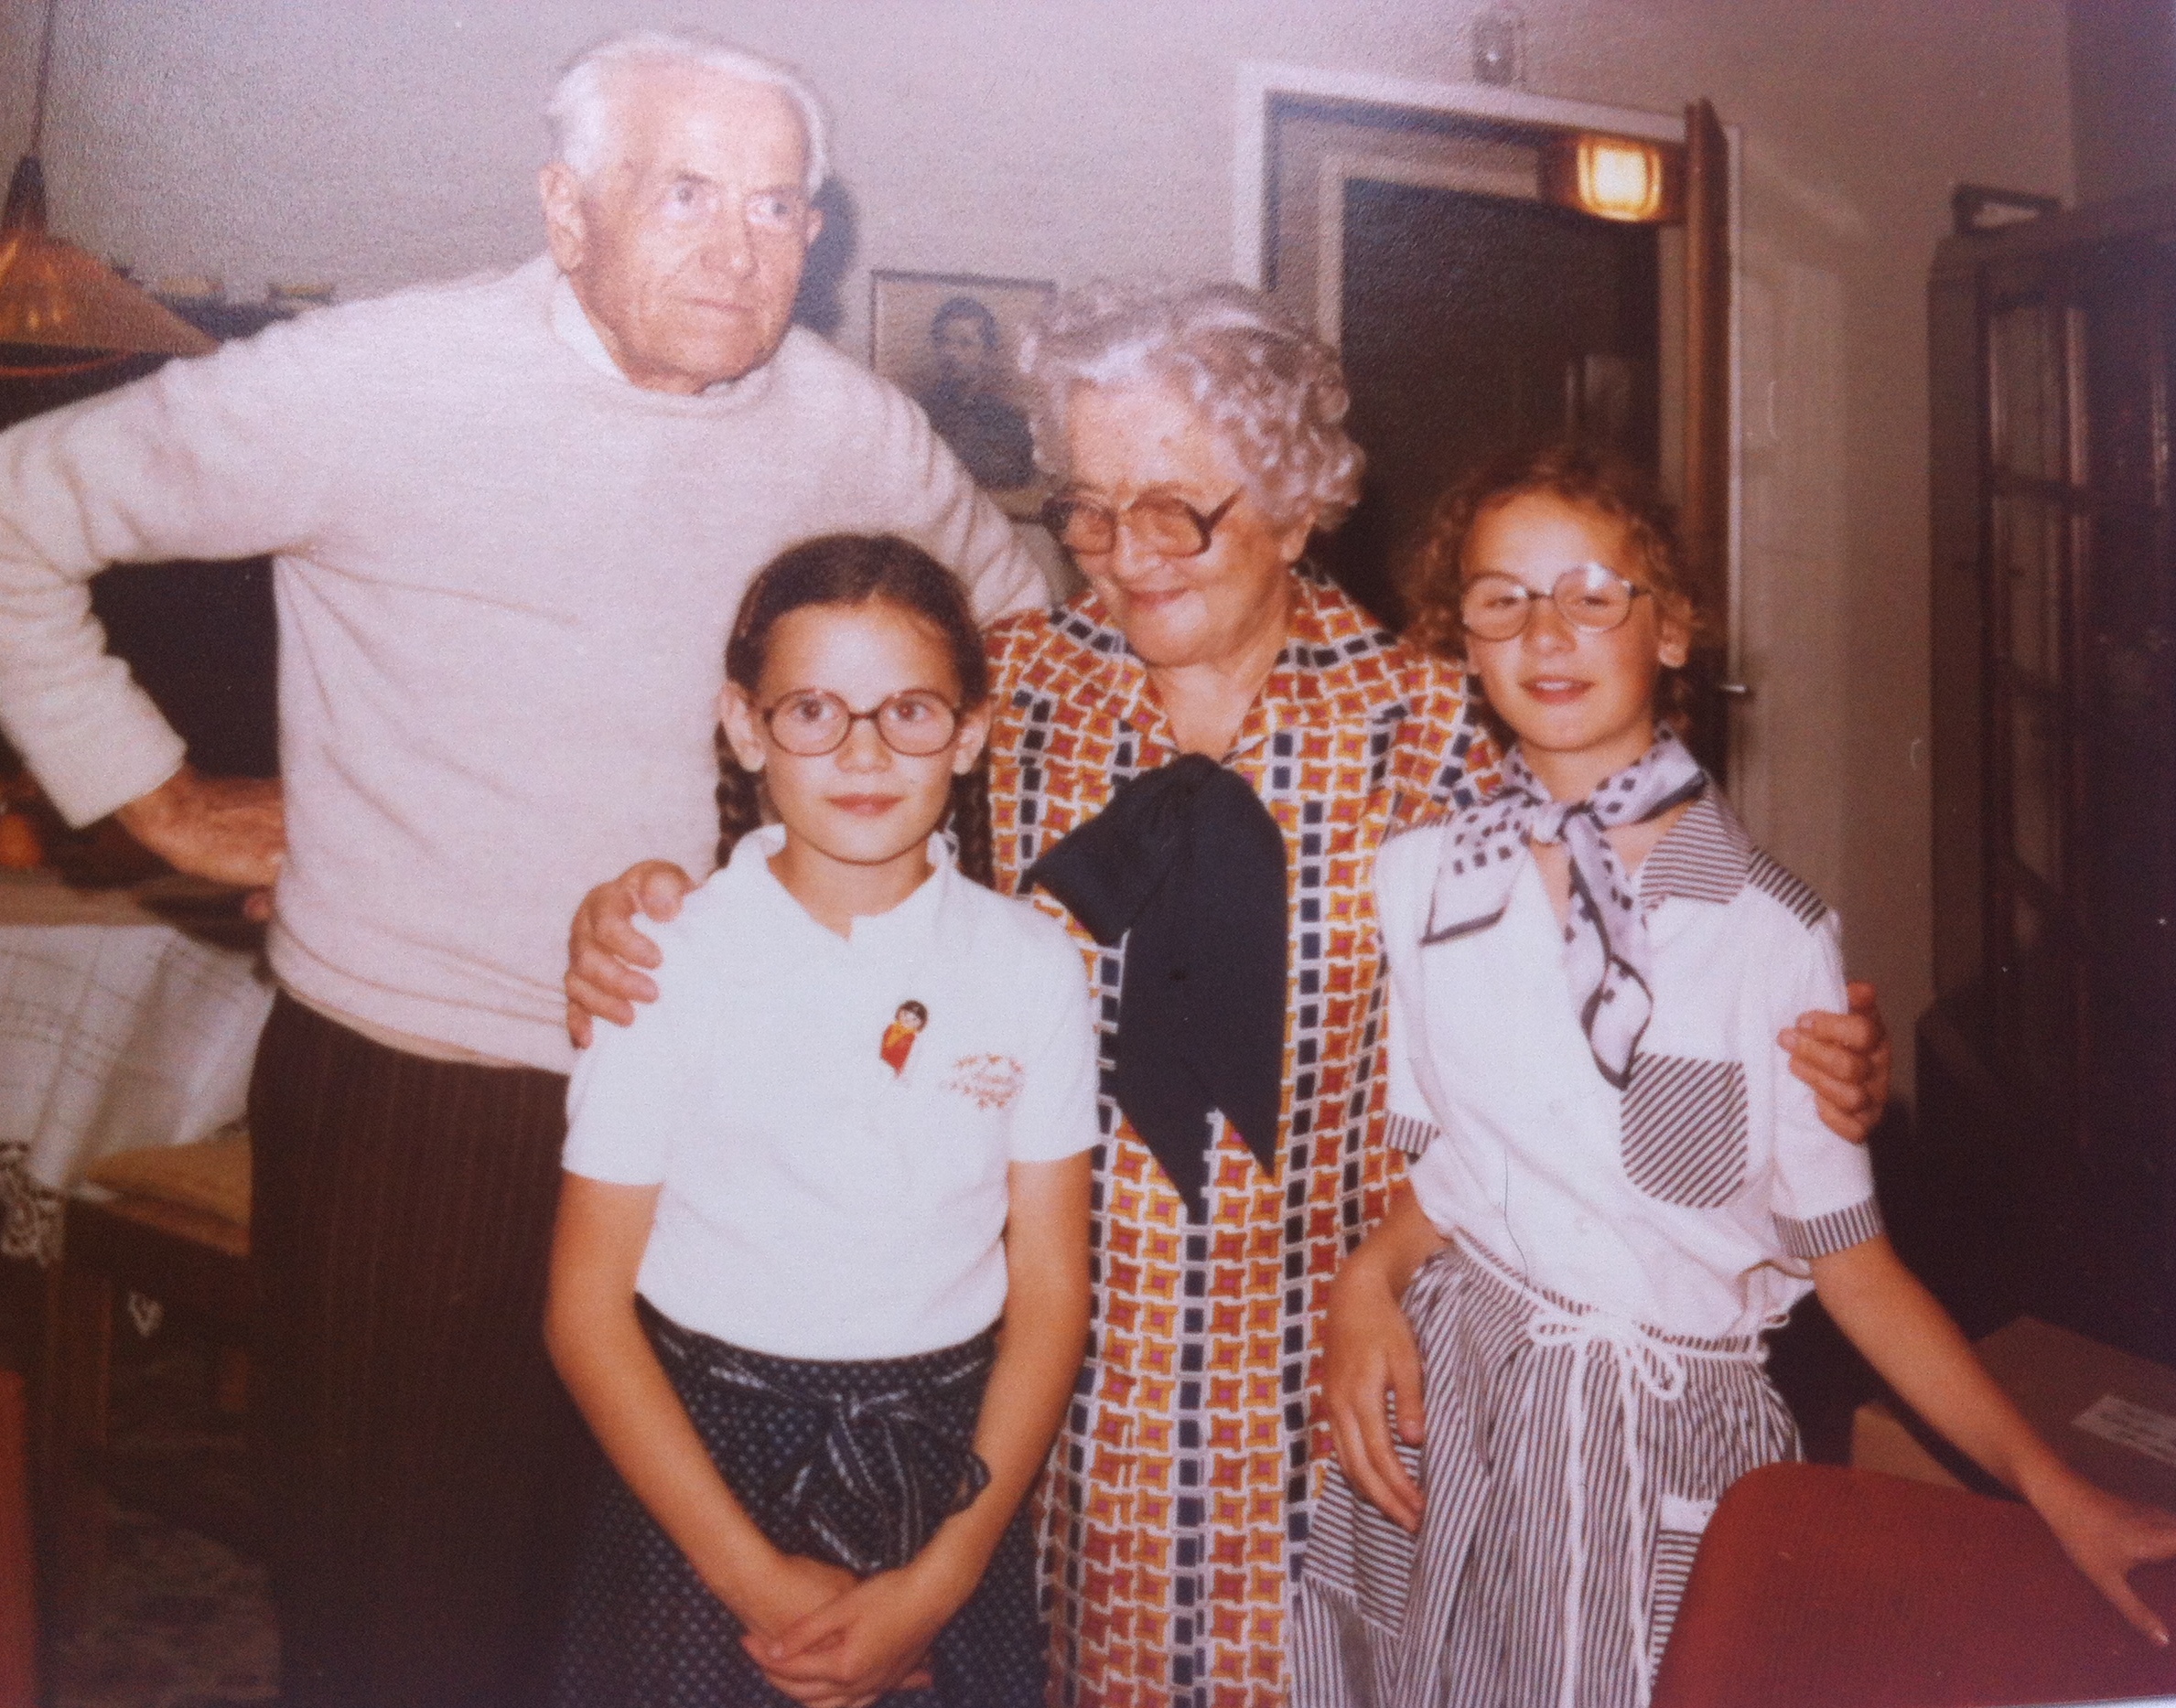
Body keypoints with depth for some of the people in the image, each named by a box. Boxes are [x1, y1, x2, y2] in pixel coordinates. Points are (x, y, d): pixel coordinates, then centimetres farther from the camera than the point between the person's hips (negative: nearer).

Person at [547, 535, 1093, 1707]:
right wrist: (754, 1576, -11)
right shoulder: (669, 967, -11)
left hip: (956, 1481, 2)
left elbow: (1050, 1290, -3)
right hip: (713, 1469, -1)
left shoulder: (1031, 965, -5)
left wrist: (942, 1577, -8)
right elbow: (587, 1308, -8)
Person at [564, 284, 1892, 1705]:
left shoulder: (1416, 719, -3)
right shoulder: (1006, 684, -1)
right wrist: (639, 917, -15)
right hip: (1061, 1352, 1)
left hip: (1316, 1359, 0)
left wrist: (1805, 1058, -16)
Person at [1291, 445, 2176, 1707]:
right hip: (1437, 1416, 3)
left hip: (1672, 1453, -2)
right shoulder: (1416, 880, -1)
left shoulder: (1772, 929, -10)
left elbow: (1846, 1254, -7)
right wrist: (1369, 1277, -9)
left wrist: (2054, 1486, -13)